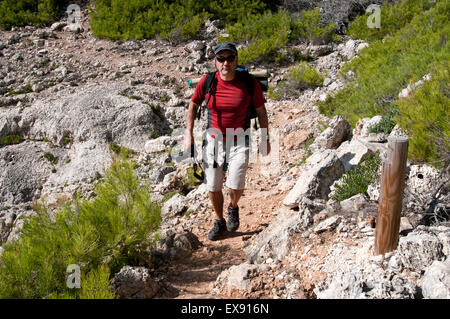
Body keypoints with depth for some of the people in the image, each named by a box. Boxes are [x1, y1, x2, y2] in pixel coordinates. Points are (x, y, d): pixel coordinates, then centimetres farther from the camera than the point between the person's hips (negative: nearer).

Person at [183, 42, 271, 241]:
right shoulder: (207, 82, -9)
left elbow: (261, 111, 1)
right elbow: (193, 105, 7)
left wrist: (265, 139, 6)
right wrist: (189, 134, 2)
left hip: (239, 142, -2)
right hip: (213, 140, 2)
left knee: (235, 187, -13)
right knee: (213, 188, 7)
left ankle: (233, 208, 24)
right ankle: (219, 222, 33)